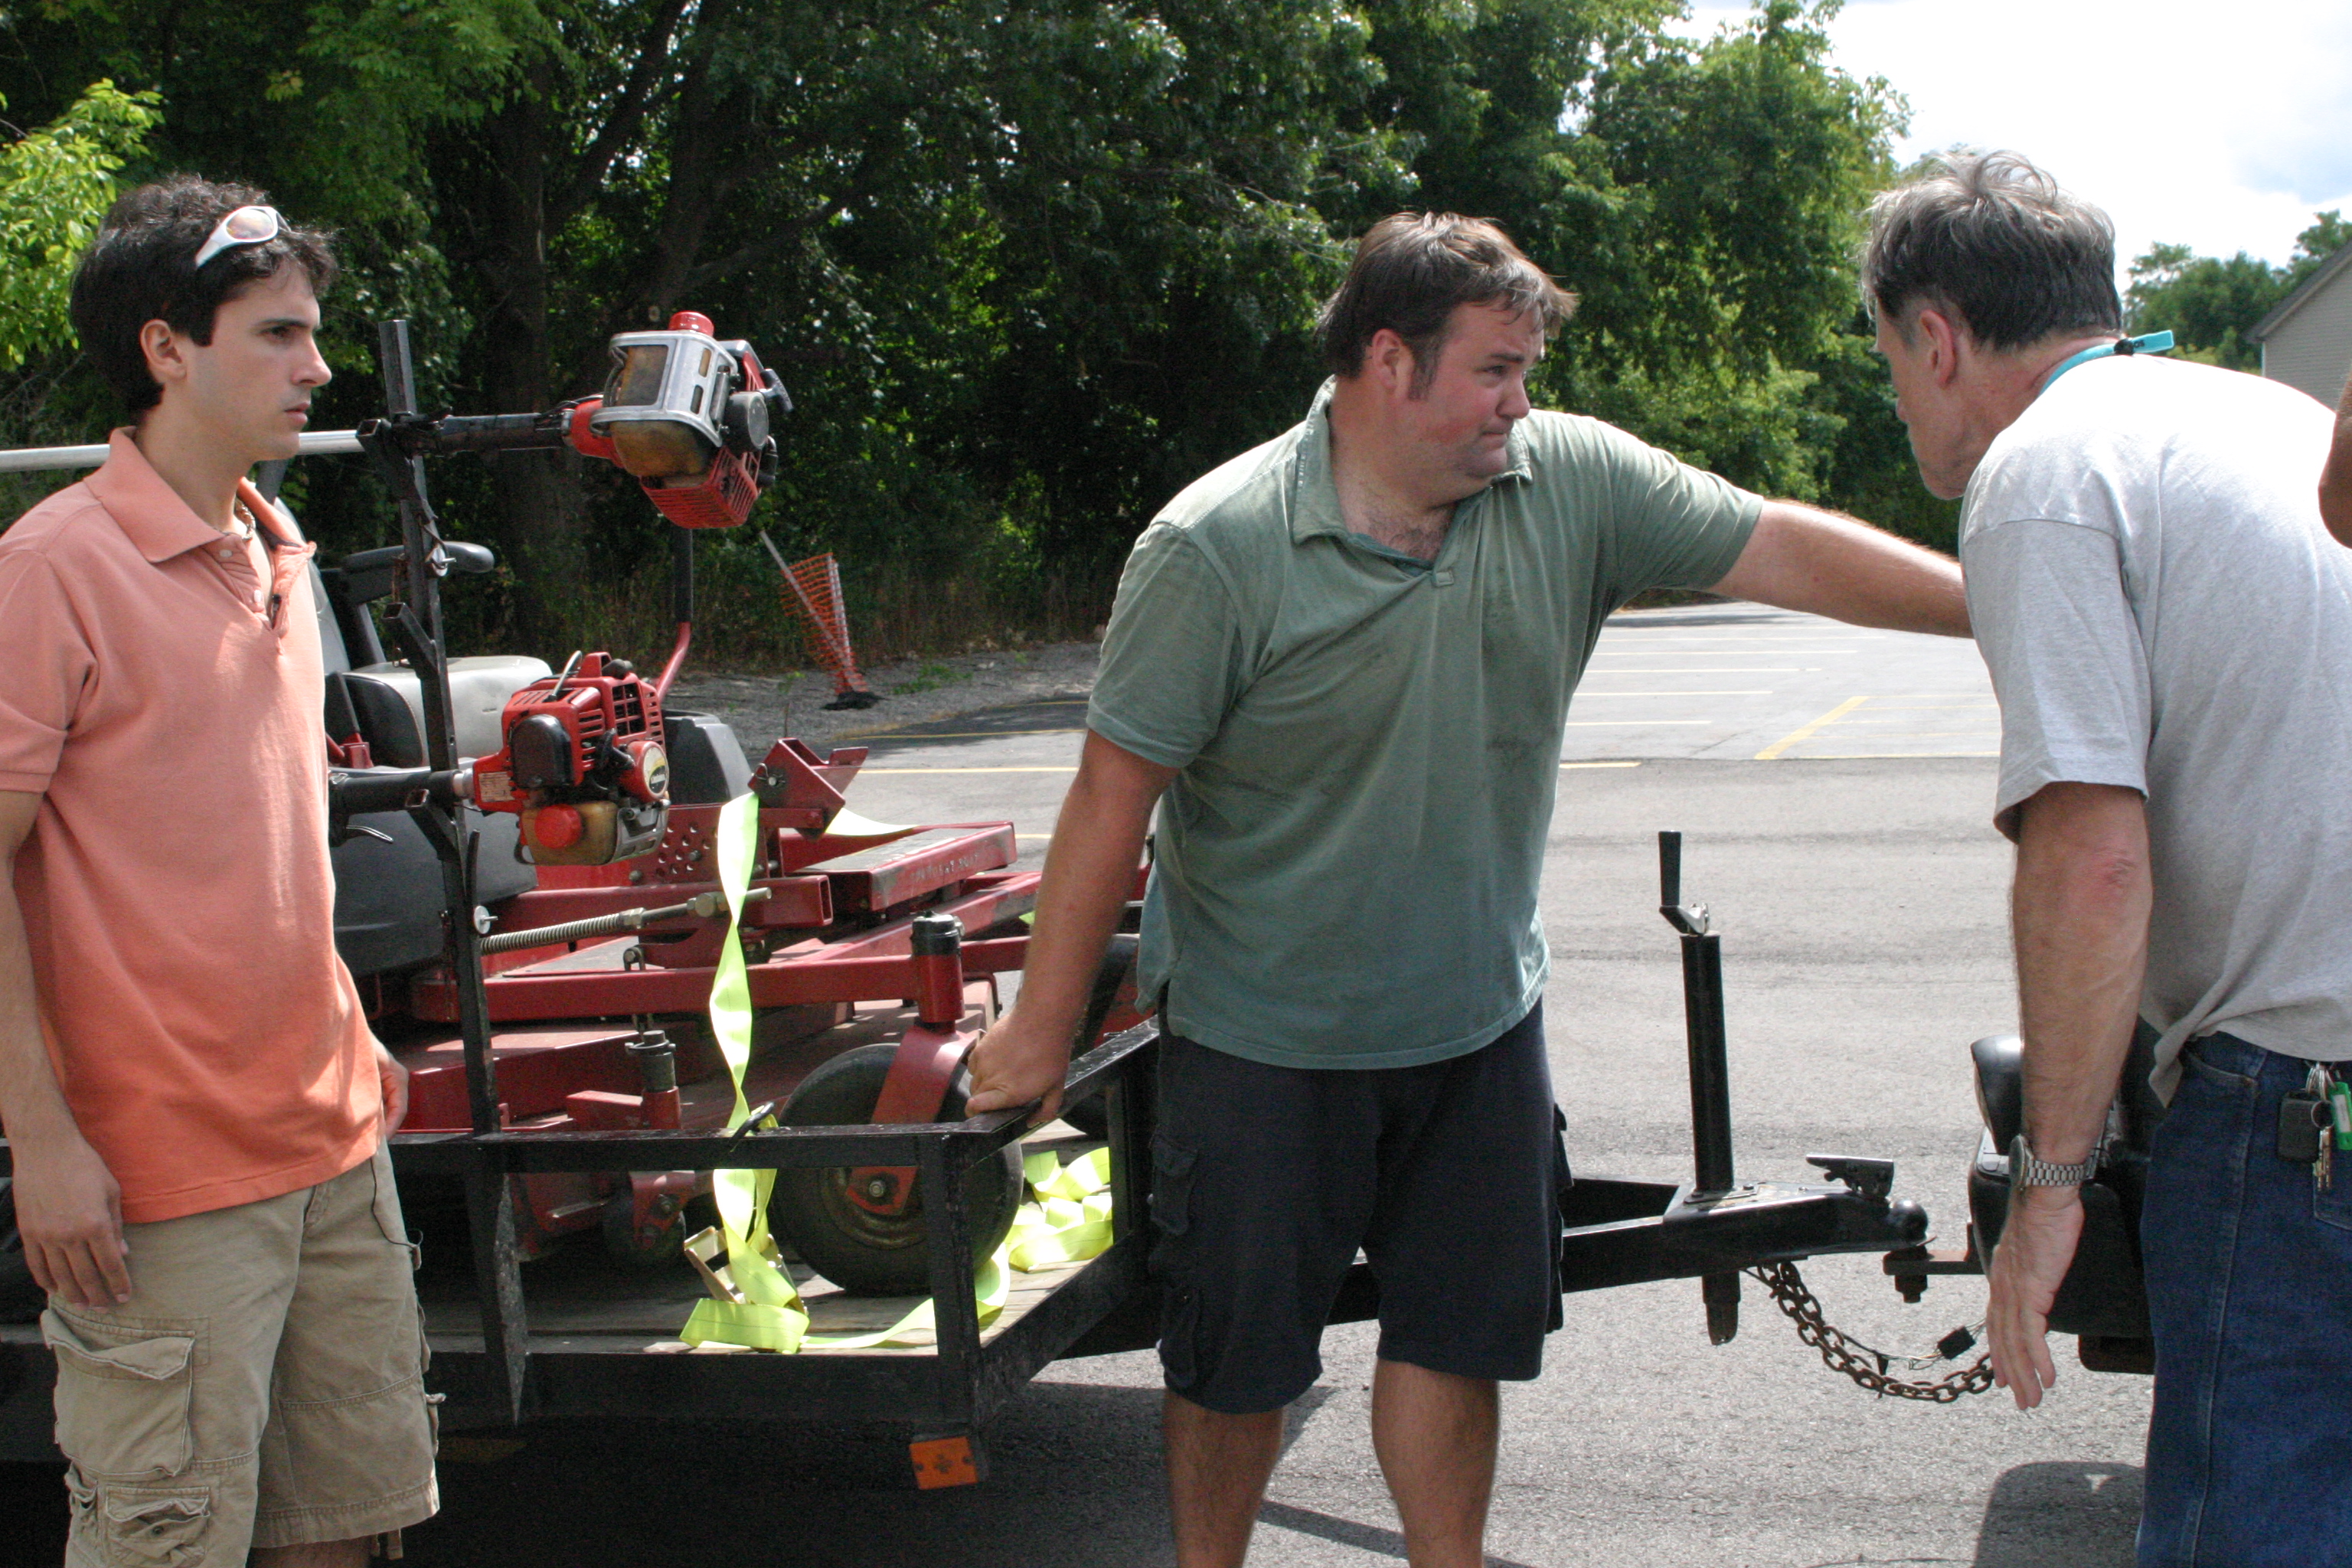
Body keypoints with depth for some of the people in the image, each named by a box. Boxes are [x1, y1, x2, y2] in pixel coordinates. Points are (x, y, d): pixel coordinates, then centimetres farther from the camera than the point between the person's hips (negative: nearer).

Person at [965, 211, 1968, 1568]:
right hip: (1268, 1036, -4)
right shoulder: (1218, 550, -19)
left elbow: (1788, 549, -4)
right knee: (1240, 1355, 10)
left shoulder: (1574, 483, -6)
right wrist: (1042, 1029, -12)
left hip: (1481, 1014, 4)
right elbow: (1116, 793, -16)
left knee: (1457, 1332, 14)